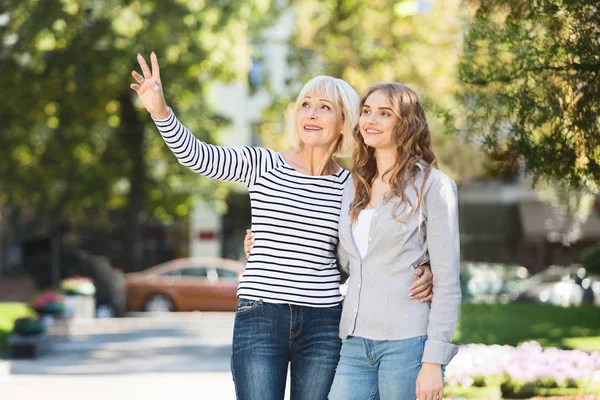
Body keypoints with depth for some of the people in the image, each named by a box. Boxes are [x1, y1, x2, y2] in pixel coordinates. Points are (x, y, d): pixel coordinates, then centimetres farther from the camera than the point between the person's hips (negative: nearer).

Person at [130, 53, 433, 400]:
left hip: (323, 324, 2)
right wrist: (160, 110, -26)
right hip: (260, 317, -2)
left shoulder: (349, 186, 6)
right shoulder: (263, 166, 0)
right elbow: (197, 156, -11)